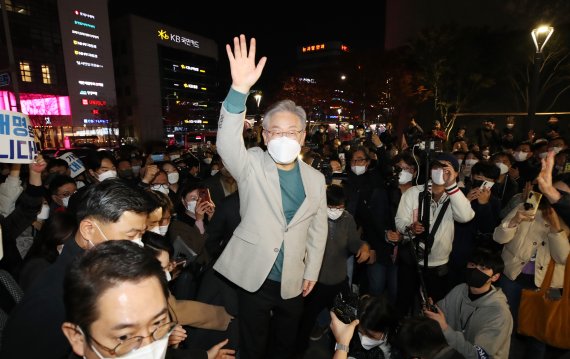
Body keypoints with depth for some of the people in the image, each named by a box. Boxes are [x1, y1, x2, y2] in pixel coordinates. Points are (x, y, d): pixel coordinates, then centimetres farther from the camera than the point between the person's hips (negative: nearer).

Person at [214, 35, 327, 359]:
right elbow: (227, 145, -30)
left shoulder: (315, 178, -1)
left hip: (294, 282, 3)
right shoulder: (251, 166, -10)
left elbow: (318, 228, 6)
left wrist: (312, 272, 4)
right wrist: (240, 89, -42)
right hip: (254, 278, -2)